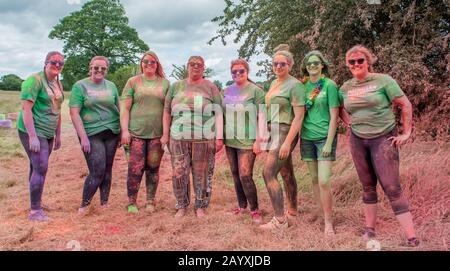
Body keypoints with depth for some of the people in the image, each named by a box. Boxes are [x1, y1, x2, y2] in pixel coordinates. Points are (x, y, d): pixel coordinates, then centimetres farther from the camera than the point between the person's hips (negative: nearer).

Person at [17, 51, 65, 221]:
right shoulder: (35, 80, -12)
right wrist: (32, 136, -23)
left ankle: (36, 203, 26)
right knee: (41, 168, -11)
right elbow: (26, 109, -17)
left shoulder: (58, 84, 11)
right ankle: (35, 211, -4)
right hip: (33, 131, -7)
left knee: (37, 167, 14)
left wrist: (58, 135, 17)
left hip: (48, 133, 7)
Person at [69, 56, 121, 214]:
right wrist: (83, 137, -13)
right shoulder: (80, 86, -1)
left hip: (112, 133, 4)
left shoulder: (111, 86, 10)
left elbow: (119, 110, 15)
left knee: (107, 170, 8)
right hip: (91, 134, -4)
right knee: (97, 172, -9)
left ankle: (104, 204, 21)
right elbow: (74, 113, -6)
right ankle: (84, 206, 9)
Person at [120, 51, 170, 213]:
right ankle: (132, 202, 13)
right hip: (136, 133, -1)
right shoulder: (133, 82, 5)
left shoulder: (165, 83, 9)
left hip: (157, 134, 1)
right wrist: (124, 130, -6)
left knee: (153, 169, 8)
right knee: (135, 169, -2)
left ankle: (150, 202, 22)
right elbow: (125, 108, 1)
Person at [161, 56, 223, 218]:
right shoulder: (176, 86, 13)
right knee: (178, 174, 3)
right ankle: (182, 206, 21)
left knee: (202, 174, 5)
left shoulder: (210, 87, 7)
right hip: (178, 138, 2)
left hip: (204, 139, -1)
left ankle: (200, 206, 21)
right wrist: (165, 134, 7)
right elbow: (167, 111, 14)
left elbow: (218, 113, 3)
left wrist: (219, 137, -4)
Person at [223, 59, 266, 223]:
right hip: (230, 140, 6)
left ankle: (254, 210, 6)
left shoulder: (255, 90, -5)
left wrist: (258, 140, -13)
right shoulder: (227, 91, 11)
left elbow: (262, 117, -8)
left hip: (247, 141, -6)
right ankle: (242, 205, 26)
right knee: (235, 175, 12)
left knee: (245, 176, -10)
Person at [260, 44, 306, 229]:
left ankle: (280, 220, -7)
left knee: (268, 173, -14)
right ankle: (292, 211, 29)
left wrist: (287, 142, -22)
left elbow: (299, 116, -16)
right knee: (286, 173, 16)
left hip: (285, 132, -8)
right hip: (273, 131, 8)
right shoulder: (274, 83, 14)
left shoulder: (295, 85, -11)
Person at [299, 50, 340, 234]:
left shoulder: (329, 85, -5)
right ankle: (321, 214, 23)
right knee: (314, 180, 10)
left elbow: (334, 116, -8)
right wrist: (298, 138, 4)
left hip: (325, 137, -4)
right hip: (307, 138, 4)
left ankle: (329, 222, 3)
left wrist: (329, 143, -12)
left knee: (323, 182, -10)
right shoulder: (303, 86, 7)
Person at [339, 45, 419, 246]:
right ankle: (369, 230, 24)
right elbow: (341, 109, 26)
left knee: (392, 188, -8)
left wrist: (406, 133, -5)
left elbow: (406, 105, -3)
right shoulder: (346, 87, 8)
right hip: (357, 141, 4)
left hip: (384, 138, -4)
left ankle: (412, 239, -1)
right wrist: (350, 123, 9)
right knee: (368, 187, 12)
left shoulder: (383, 80, -5)